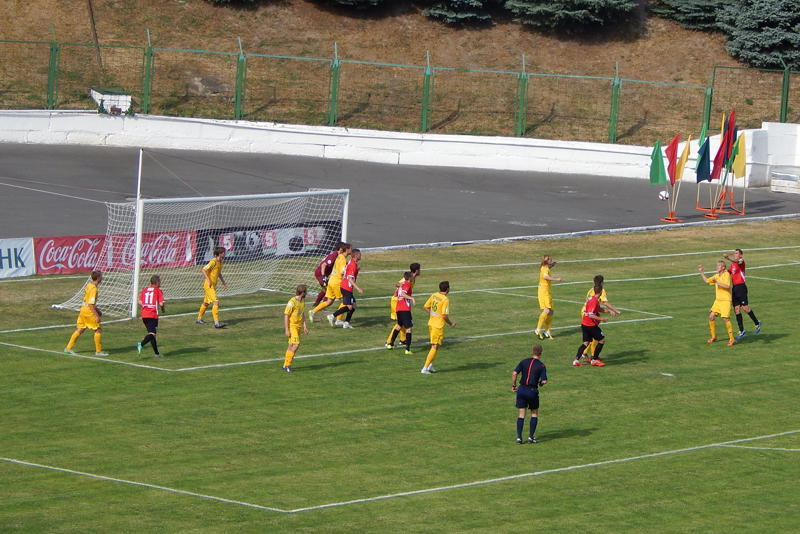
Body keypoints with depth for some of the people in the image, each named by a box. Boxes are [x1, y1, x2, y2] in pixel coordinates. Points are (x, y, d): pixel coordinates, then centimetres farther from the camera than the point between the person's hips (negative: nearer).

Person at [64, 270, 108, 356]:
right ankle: (98, 351, 6)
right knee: (98, 330, 1)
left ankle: (68, 348, 17)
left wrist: (97, 310, 27)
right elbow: (91, 304, -23)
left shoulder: (89, 285, 9)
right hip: (89, 312, -9)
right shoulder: (94, 289, -20)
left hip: (83, 310, 9)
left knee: (80, 329, 15)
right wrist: (96, 315, -21)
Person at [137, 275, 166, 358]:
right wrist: (163, 310, 10)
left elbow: (140, 302, 4)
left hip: (144, 315, 6)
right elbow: (161, 303, -9)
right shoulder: (158, 290, -2)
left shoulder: (144, 290, 13)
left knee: (151, 332, 14)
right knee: (152, 333, -10)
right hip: (153, 315, -6)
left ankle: (156, 353, 18)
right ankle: (141, 344, -36)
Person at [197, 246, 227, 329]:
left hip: (213, 285, 10)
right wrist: (208, 279, -31)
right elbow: (203, 270, -22)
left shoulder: (220, 262, 9)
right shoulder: (213, 262, -19)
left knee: (206, 303, 21)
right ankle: (216, 323, -23)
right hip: (209, 285, -10)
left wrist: (223, 282, 26)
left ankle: (199, 319, 36)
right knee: (216, 302, -18)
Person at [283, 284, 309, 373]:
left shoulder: (302, 301, 8)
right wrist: (287, 330, -16)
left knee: (291, 346, 9)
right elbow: (286, 316, -15)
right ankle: (287, 364, -9)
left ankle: (286, 365, 16)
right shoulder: (292, 302, -18)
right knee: (296, 344, -17)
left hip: (298, 327, 8)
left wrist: (305, 326, 15)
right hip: (292, 326, -8)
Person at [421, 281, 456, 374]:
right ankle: (425, 368, -4)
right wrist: (450, 323, -6)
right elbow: (444, 315, -22)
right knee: (435, 347, -1)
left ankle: (430, 365, 25)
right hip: (438, 326, -8)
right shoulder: (445, 300, -18)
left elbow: (425, 307, 11)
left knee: (434, 346, 22)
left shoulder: (434, 295, 4)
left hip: (431, 324, 8)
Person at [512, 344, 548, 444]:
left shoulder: (524, 361, 4)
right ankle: (531, 437, 9)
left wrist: (514, 385, 8)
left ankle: (519, 437, -1)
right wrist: (540, 383, 10)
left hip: (522, 389, 3)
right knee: (534, 413, 15)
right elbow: (544, 381, -13)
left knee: (521, 414, 7)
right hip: (532, 391, -3)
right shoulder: (541, 366, -6)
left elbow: (514, 373, -3)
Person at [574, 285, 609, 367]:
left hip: (584, 325, 9)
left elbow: (600, 309, 21)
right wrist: (601, 319, -18)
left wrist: (608, 311, 10)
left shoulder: (592, 299, 10)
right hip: (591, 325, -9)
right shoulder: (594, 301, -21)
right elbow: (591, 315, -25)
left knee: (586, 343, 11)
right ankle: (594, 360, 8)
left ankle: (576, 360, 1)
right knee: (602, 340, 5)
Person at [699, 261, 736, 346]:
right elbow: (707, 281, 29)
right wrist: (701, 272, 23)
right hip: (718, 300, 8)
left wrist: (717, 282, -23)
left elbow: (727, 286, -22)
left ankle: (732, 339, -9)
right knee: (711, 317, 3)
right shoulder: (716, 276, 14)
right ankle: (714, 337, 20)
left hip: (726, 301, -8)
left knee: (725, 318, -17)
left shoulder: (726, 274, -9)